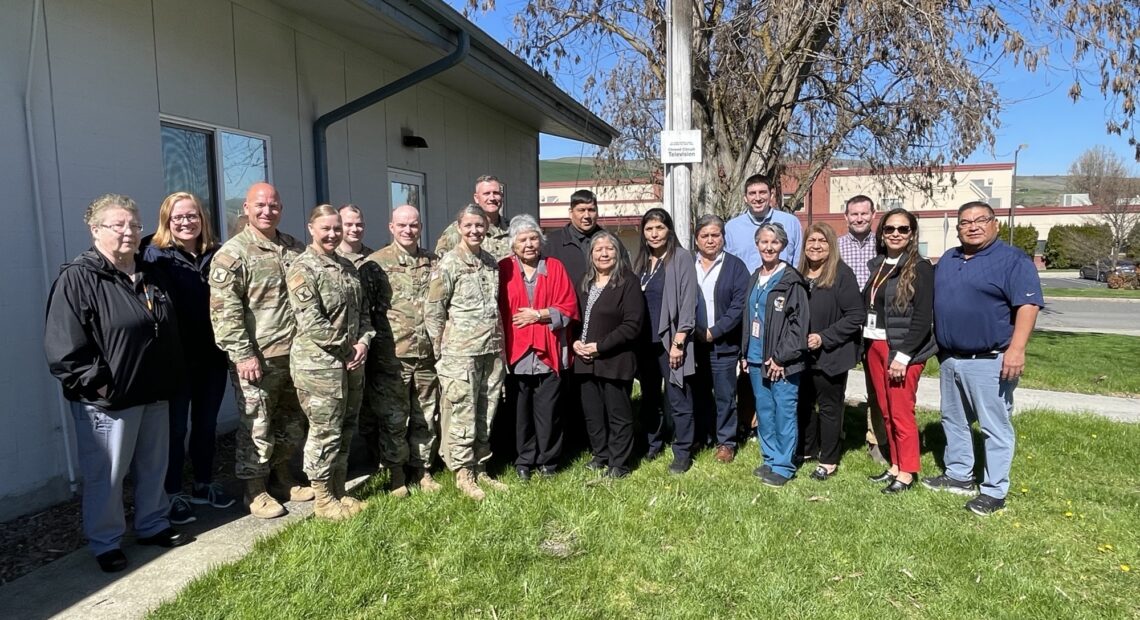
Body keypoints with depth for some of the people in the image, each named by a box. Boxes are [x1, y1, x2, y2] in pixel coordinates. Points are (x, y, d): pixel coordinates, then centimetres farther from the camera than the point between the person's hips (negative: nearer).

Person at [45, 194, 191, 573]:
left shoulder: (150, 275, 10)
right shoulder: (77, 279, -13)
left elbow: (169, 334, 19)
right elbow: (64, 346, -18)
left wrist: (171, 380, 16)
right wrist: (97, 384, -19)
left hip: (154, 394, 7)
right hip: (107, 400, -7)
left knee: (154, 466, 17)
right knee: (106, 475, 6)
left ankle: (153, 525, 34)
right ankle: (105, 544, 23)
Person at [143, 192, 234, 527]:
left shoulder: (217, 254, 6)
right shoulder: (156, 255, -6)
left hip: (212, 355, 4)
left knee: (206, 423, 16)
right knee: (176, 427, 6)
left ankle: (204, 484, 31)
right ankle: (173, 493, 21)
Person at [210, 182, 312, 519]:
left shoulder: (295, 248, 11)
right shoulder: (232, 253, -7)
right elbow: (224, 310, -12)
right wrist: (243, 354, -16)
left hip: (294, 353, 6)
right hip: (257, 358, -6)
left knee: (291, 421, 17)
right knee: (256, 426, 3)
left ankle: (283, 475, 34)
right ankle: (255, 489, 19)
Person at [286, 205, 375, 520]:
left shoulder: (347, 266, 13)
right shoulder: (302, 268, -11)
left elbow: (362, 310, 15)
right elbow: (311, 322, -19)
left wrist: (364, 342, -2)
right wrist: (348, 347, -14)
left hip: (351, 361, 8)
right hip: (319, 362, -8)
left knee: (345, 429, 15)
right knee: (325, 432, 1)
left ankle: (339, 492, 29)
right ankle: (323, 500, 17)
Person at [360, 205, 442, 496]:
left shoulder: (433, 263, 9)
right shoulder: (375, 263, -3)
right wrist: (368, 342, -9)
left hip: (428, 354, 4)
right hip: (391, 355, -3)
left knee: (425, 416, 13)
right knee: (393, 418, 6)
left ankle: (422, 469, 27)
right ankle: (396, 472, 22)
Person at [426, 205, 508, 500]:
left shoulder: (492, 263, 11)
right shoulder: (448, 264, -7)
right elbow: (433, 312, -6)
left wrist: (500, 345, 14)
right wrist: (441, 352, -5)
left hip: (492, 352, 6)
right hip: (461, 354, -6)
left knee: (486, 415, 13)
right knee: (462, 416, 2)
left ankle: (480, 469, 25)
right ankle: (463, 474, 15)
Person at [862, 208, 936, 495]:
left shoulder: (920, 268, -8)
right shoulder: (877, 265, 11)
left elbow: (923, 319, -13)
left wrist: (902, 355, -18)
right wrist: (866, 347, 5)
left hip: (903, 350, -6)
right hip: (874, 347, 6)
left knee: (901, 413, -1)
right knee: (886, 412, 11)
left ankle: (907, 473, 11)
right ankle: (895, 465, 23)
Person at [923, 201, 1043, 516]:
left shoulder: (1013, 260, -8)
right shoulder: (947, 259, 13)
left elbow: (1028, 305, -16)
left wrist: (1016, 349, -25)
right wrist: (938, 347, 15)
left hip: (989, 361, -7)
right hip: (949, 359, 8)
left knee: (995, 427, 0)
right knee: (953, 421, 16)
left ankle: (995, 491, 9)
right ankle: (959, 476, 30)